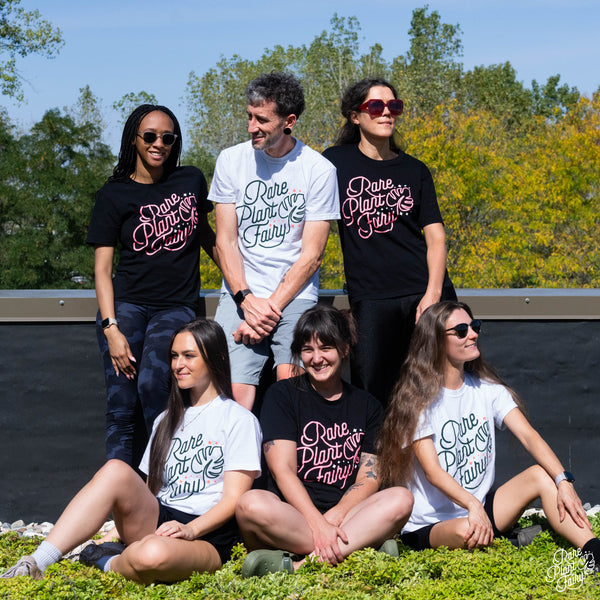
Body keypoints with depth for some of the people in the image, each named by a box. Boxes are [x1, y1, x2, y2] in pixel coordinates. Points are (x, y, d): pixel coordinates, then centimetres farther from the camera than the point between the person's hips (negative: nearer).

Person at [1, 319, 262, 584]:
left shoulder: (239, 420, 2)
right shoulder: (167, 420, 23)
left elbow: (233, 499, -6)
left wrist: (189, 530, -20)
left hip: (207, 539, -6)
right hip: (157, 521, 6)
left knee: (154, 555, -41)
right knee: (116, 470, -25)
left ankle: (106, 563, -7)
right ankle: (35, 565, -30)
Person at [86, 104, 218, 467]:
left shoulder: (191, 181, 9)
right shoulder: (114, 195, 4)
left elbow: (204, 233, 26)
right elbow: (102, 268, 0)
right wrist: (111, 328, -11)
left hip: (177, 307, 0)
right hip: (126, 304, 0)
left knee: (151, 385, -23)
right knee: (121, 406, -12)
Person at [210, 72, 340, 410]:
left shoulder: (319, 170, -2)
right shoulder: (232, 160, 5)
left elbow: (311, 254, -3)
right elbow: (226, 240, 4)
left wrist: (270, 306, -12)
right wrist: (247, 299, -11)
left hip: (295, 296, -1)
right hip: (240, 295, 2)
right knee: (233, 396, -15)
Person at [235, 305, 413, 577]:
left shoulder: (367, 406, 15)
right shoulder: (282, 395, 7)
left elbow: (369, 478, 5)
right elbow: (282, 470, -5)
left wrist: (335, 516, -16)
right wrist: (317, 523, -20)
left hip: (344, 516, 3)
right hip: (291, 516, -3)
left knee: (401, 499, -26)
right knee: (251, 504, -34)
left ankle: (296, 565, -34)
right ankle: (361, 550, -34)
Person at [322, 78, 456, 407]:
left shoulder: (414, 170, 11)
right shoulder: (335, 162, 7)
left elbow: (435, 236, 5)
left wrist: (433, 294, -8)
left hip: (424, 293, 1)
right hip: (369, 299, -1)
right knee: (371, 396, -5)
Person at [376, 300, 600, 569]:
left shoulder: (487, 388, 6)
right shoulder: (418, 398, -11)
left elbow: (528, 436, -6)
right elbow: (432, 470, -21)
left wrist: (563, 481, -23)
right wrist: (473, 506, -39)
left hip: (481, 509, 6)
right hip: (429, 526, -5)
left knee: (541, 474, -18)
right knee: (466, 532, -40)